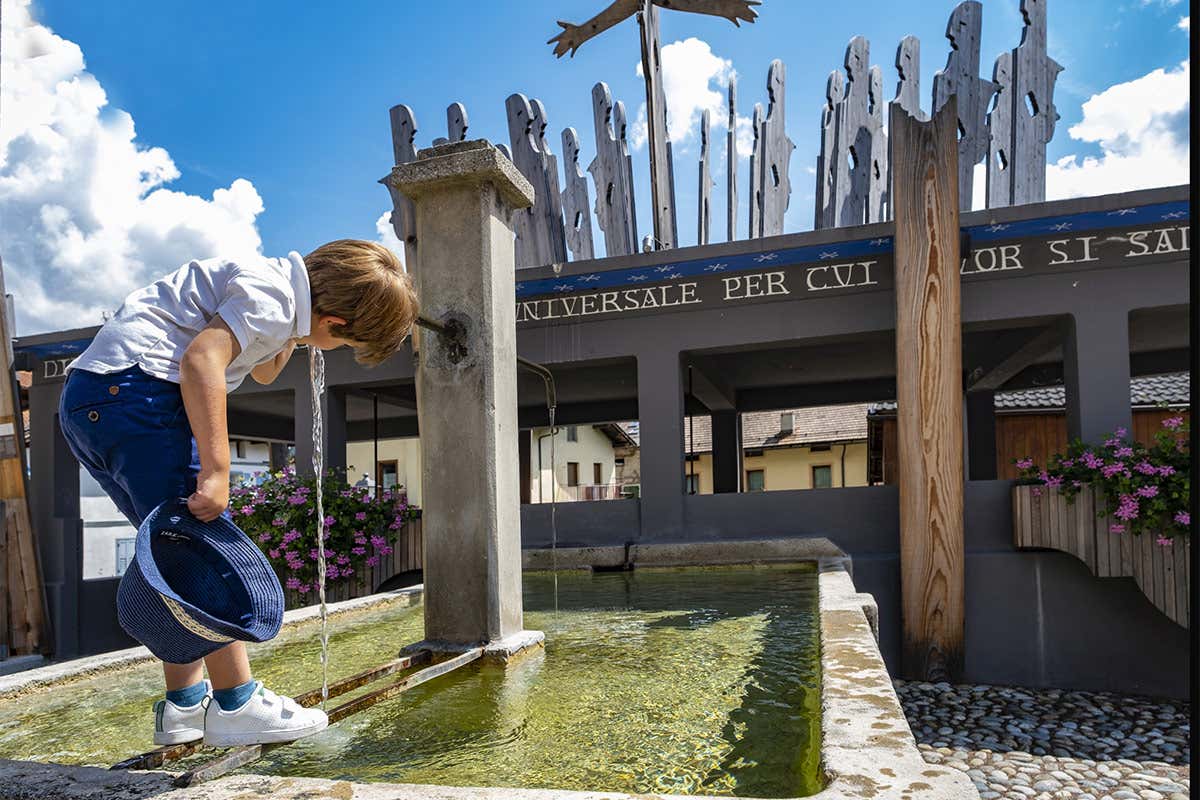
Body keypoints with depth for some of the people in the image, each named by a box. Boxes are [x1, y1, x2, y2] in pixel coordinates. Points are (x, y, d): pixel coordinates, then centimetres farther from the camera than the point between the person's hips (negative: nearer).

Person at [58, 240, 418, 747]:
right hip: (131, 386, -10)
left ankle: (184, 706, 17)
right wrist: (217, 471, -29)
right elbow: (201, 358, -27)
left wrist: (295, 334, 17)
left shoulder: (277, 284, 17)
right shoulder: (273, 293, -12)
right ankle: (236, 706, -4)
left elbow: (262, 371, 31)